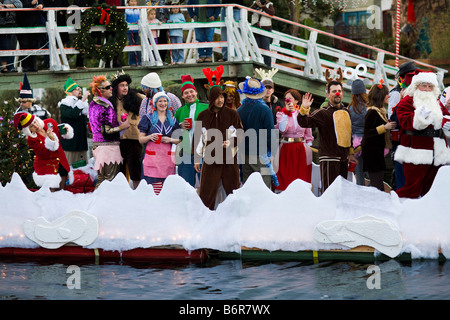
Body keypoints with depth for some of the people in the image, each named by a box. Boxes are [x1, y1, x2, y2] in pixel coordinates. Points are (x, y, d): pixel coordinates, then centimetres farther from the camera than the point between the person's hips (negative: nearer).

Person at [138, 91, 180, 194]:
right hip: (153, 156, -3)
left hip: (168, 157, 3)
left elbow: (179, 140, 17)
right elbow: (140, 139, 6)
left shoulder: (172, 119, 16)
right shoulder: (148, 118, 8)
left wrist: (170, 140, -3)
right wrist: (150, 137, -14)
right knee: (156, 190, -13)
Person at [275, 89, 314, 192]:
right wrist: (286, 112, -14)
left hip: (302, 148, 1)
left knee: (301, 174, 1)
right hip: (286, 148, -1)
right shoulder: (281, 114, 4)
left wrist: (309, 148, 6)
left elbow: (308, 134, 12)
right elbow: (282, 129, -15)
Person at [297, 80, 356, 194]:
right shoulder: (323, 113, -7)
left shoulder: (345, 111, 15)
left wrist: (350, 152, 22)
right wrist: (304, 109, -34)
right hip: (329, 157, -7)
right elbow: (304, 123, -17)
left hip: (344, 157, 7)